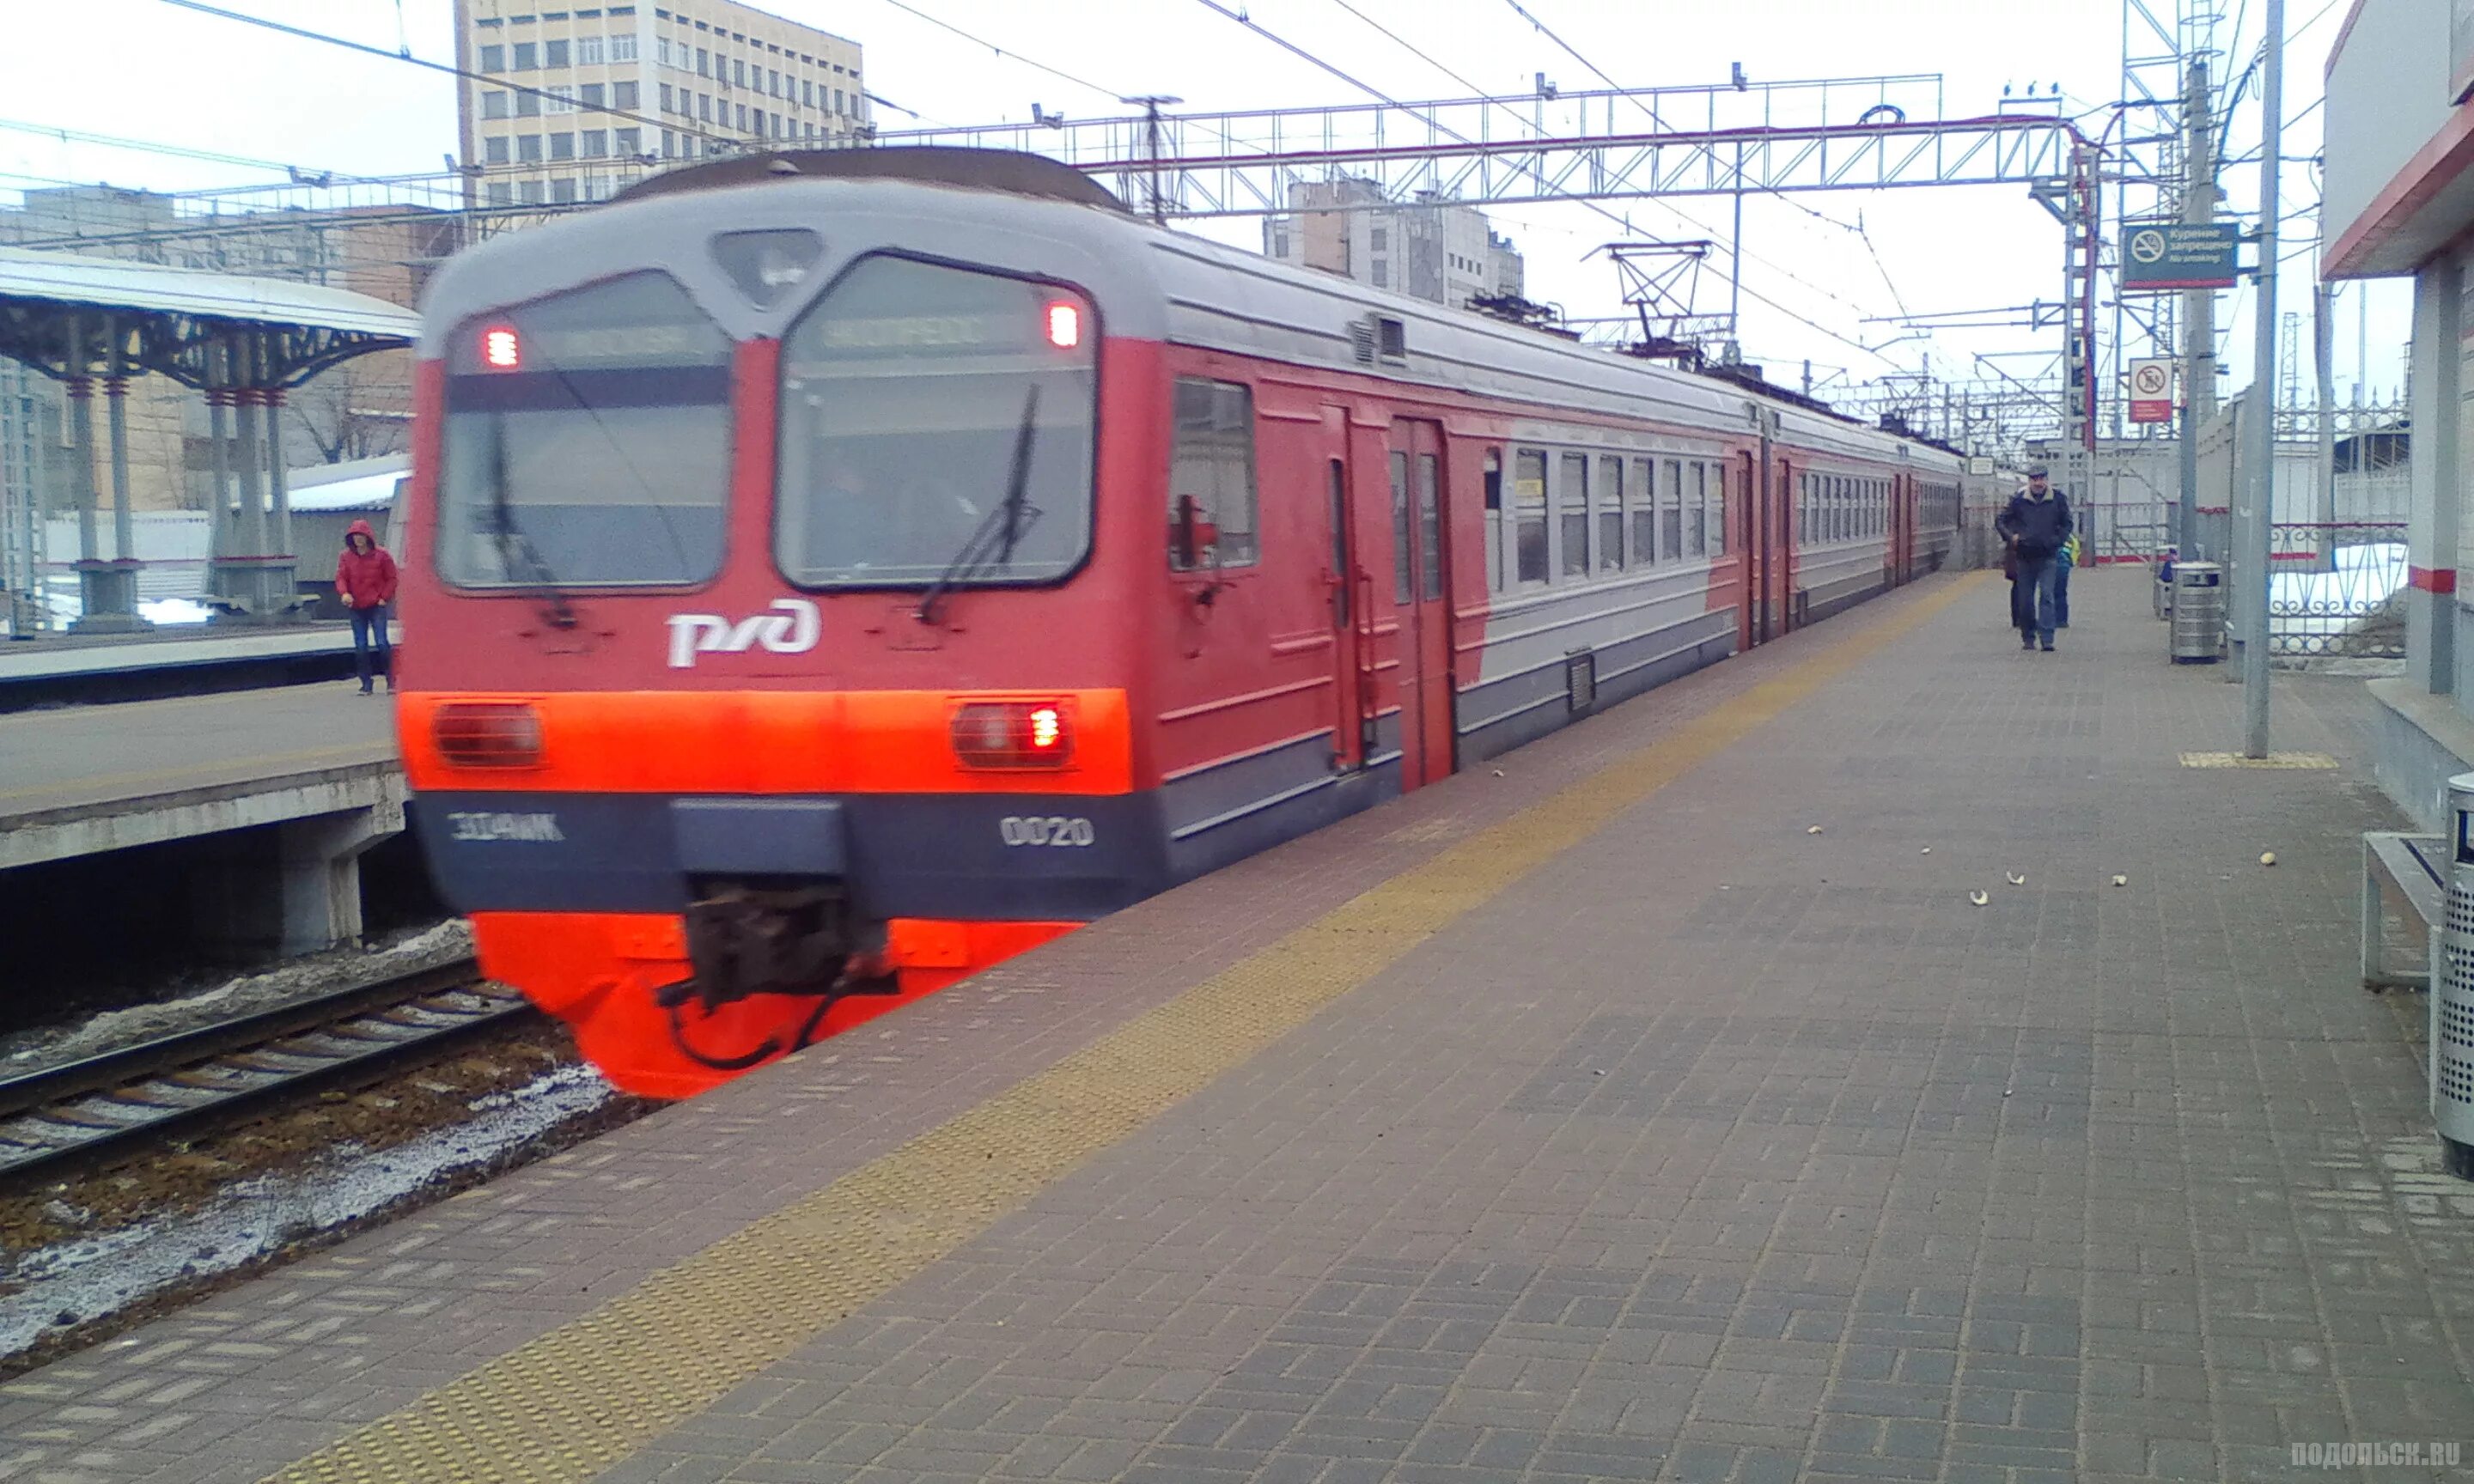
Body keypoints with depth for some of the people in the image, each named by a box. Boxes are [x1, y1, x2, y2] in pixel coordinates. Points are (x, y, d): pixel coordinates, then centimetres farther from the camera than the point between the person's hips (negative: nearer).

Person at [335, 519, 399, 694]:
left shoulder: (381, 555, -1)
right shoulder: (346, 557, 6)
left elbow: (391, 579, 3)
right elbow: (340, 578, 0)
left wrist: (384, 598, -7)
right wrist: (344, 593, -19)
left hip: (377, 606, -3)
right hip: (356, 607, 3)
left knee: (382, 643, -10)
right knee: (360, 647, 4)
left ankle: (391, 681, -1)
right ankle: (366, 684, 9)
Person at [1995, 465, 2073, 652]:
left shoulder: (2057, 499, 2)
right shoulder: (2018, 500, 2)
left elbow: (2067, 524, 13)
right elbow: (2000, 521, 9)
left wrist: (2057, 541, -1)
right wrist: (2011, 537, -6)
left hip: (2047, 557, -2)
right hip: (2025, 556, 2)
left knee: (2046, 596, -12)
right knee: (2025, 600, 6)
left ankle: (2047, 639, -16)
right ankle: (2028, 638, 19)